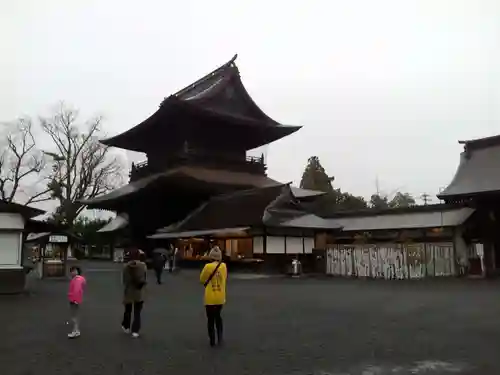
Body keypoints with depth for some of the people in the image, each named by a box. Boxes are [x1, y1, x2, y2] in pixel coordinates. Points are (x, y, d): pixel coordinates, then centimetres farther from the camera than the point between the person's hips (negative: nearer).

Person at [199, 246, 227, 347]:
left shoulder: (208, 266, -15)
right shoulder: (223, 266, -4)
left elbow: (202, 280, -2)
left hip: (210, 298, -3)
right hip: (220, 298, 4)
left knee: (210, 319, 11)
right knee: (218, 316, 23)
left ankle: (212, 341, 16)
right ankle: (220, 338, 17)